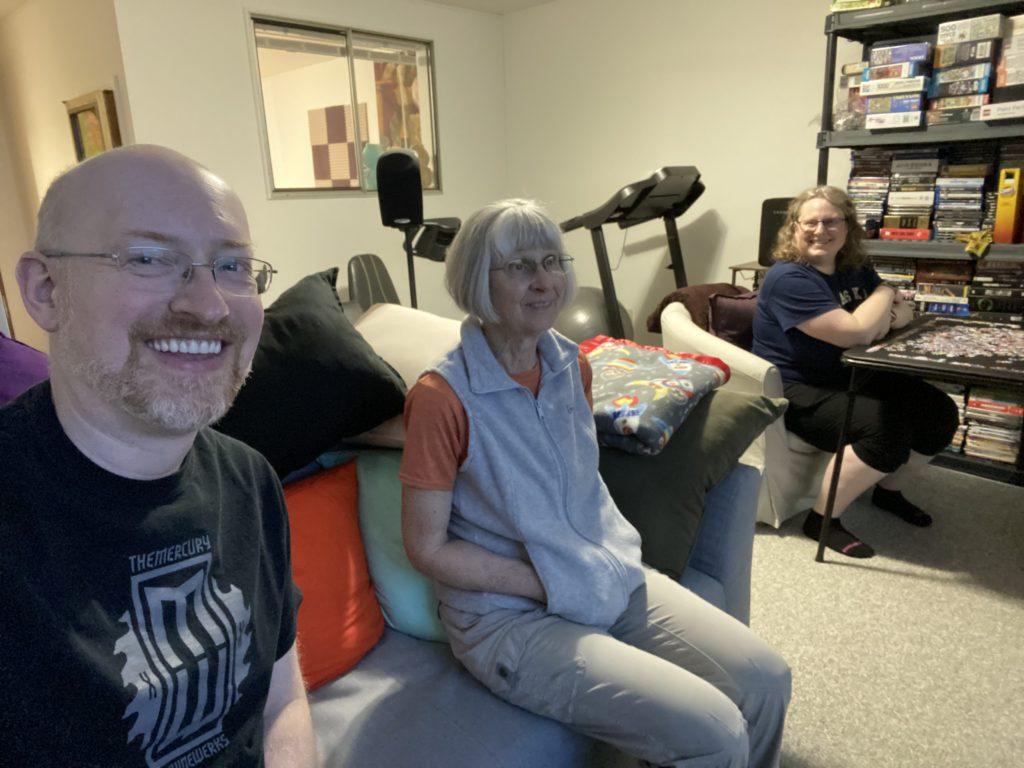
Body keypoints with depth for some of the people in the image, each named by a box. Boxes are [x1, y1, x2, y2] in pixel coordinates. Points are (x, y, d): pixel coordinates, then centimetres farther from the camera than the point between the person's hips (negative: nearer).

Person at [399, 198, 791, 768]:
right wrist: (551, 586, -15)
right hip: (511, 616, -6)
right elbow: (428, 548, -14)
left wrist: (615, 557, -1)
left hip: (613, 580, 7)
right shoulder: (443, 399, -21)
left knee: (766, 681, 0)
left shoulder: (572, 364, 0)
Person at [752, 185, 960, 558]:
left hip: (849, 377, 9)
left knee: (939, 411, 4)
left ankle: (890, 490, 26)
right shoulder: (788, 278, -21)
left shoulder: (855, 269, 7)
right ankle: (822, 519, -10)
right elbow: (856, 332, -27)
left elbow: (903, 311, 13)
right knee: (889, 429, -27)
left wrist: (889, 316, -12)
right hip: (795, 390, -9)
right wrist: (883, 295, -7)